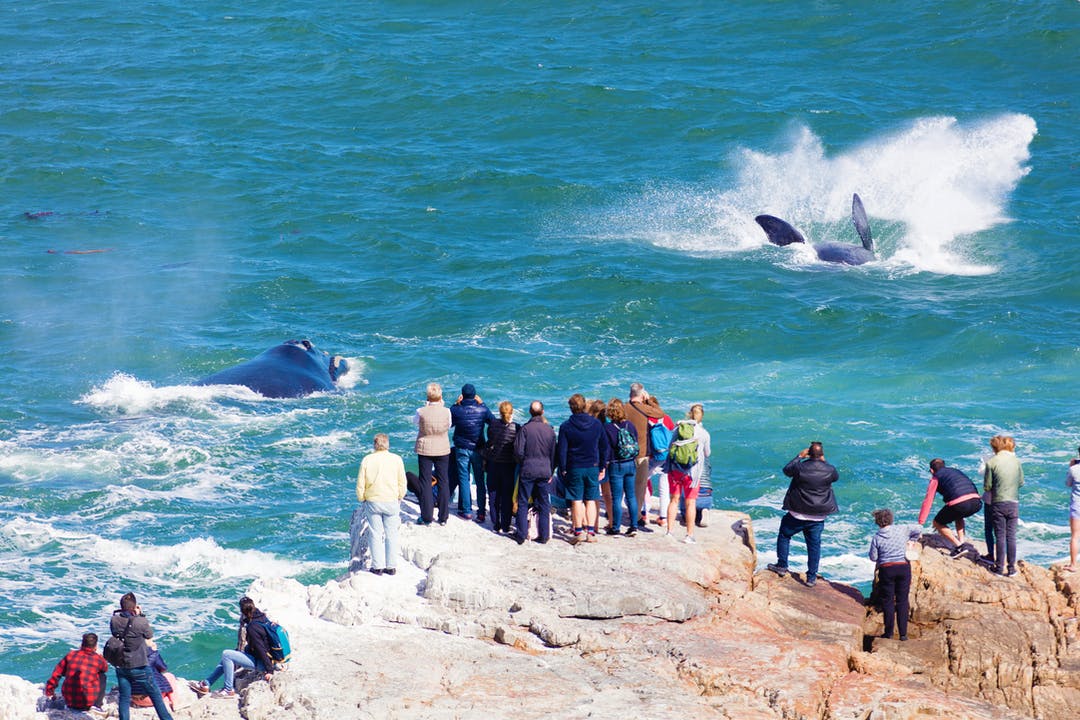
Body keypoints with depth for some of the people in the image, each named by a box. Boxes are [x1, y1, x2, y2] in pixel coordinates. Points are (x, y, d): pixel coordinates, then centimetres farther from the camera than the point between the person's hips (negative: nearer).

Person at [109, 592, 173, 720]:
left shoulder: (114, 621, -11)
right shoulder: (140, 622, -22)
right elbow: (149, 635, -3)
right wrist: (140, 615, -1)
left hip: (121, 667, 3)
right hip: (139, 667, -3)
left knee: (124, 698, 12)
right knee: (156, 696, 11)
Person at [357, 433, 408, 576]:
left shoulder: (367, 460, -4)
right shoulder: (396, 459, -4)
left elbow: (360, 484, -2)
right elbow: (402, 483, 0)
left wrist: (362, 500, 12)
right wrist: (399, 498, 15)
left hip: (372, 501, 0)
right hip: (391, 501, 0)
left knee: (375, 534, 6)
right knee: (391, 534, 9)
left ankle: (377, 566, 5)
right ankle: (391, 566, 10)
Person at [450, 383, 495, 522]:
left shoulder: (456, 410, -13)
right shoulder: (482, 409, -11)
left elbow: (448, 423, 4)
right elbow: (493, 422, 5)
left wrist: (456, 404, 3)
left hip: (462, 449, -1)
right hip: (478, 448, 1)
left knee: (464, 479, 7)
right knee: (480, 480, 9)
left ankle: (466, 511, 5)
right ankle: (481, 512, 7)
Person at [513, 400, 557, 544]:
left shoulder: (525, 429, -10)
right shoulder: (550, 430, 1)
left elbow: (518, 451, -11)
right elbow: (553, 453, 8)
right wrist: (550, 472, 17)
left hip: (527, 471, -3)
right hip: (544, 471, 3)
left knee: (523, 503, 6)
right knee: (544, 504, 9)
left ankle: (521, 535, 5)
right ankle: (543, 536, 9)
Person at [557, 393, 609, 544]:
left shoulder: (565, 427, -7)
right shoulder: (596, 424, 1)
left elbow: (562, 451, -7)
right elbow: (604, 447, 6)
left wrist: (563, 470, 3)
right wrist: (602, 467, 14)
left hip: (574, 468, -2)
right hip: (593, 468, 2)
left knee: (577, 501, 4)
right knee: (591, 500, 8)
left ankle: (579, 532, 1)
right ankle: (590, 532, 5)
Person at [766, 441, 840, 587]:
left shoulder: (800, 468, -17)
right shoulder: (829, 470, -11)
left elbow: (786, 470, 4)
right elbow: (836, 477, 13)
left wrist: (799, 457, 11)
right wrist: (824, 462, 18)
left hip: (798, 514, -2)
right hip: (818, 517, 2)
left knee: (784, 535, 20)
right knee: (814, 544, 11)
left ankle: (782, 566, 25)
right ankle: (811, 577, 14)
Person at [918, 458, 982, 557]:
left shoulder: (936, 477, 16)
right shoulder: (955, 471, 34)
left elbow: (928, 501, 12)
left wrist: (920, 523, 17)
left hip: (959, 504, -6)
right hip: (977, 503, 6)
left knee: (937, 523, 16)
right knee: (958, 516, 38)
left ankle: (959, 546, 4)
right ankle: (962, 541, 20)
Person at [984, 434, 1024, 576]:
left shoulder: (992, 462, -10)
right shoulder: (1016, 462, -1)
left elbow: (987, 487, -6)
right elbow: (1021, 483, 8)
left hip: (998, 503, -2)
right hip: (1014, 503, 2)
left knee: (1000, 536, 5)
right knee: (1011, 536, 8)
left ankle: (1000, 567, 8)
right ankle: (1011, 568, 11)